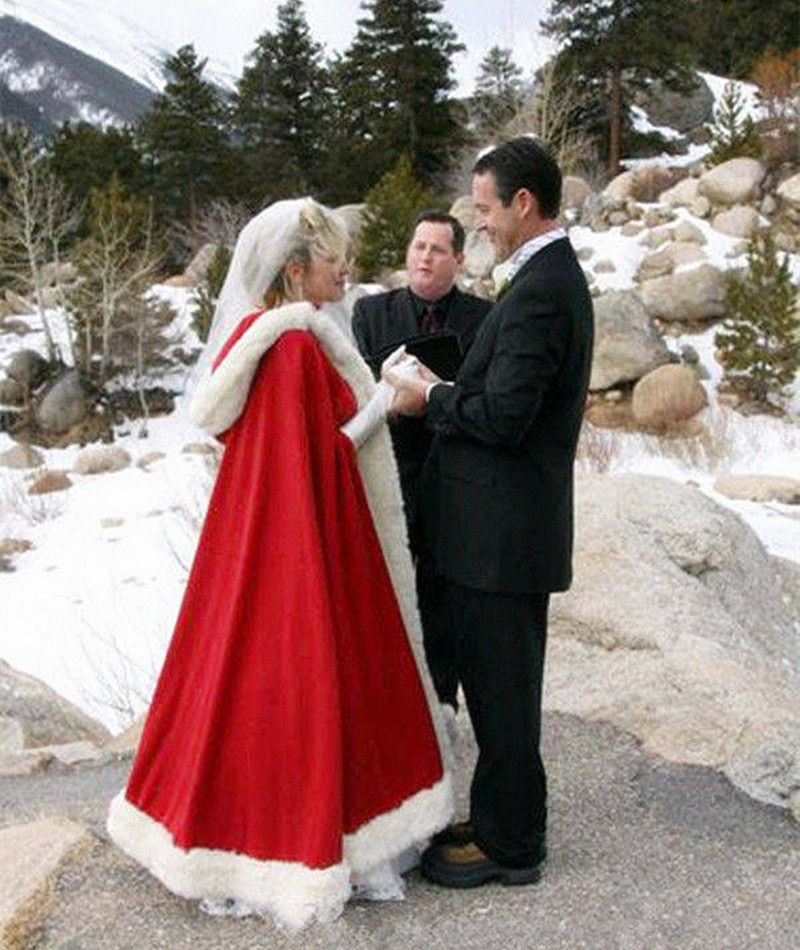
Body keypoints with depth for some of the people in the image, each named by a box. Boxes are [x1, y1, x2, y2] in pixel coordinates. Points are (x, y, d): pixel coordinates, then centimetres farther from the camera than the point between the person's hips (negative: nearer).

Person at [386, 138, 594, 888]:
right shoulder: (554, 278, 14)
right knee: (500, 683, 19)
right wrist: (441, 395, 9)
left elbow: (504, 417, -24)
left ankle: (509, 845, 18)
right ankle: (502, 819, 34)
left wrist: (430, 398, -10)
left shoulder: (539, 290, -19)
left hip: (501, 531, -10)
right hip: (508, 525, 10)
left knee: (500, 688, 3)